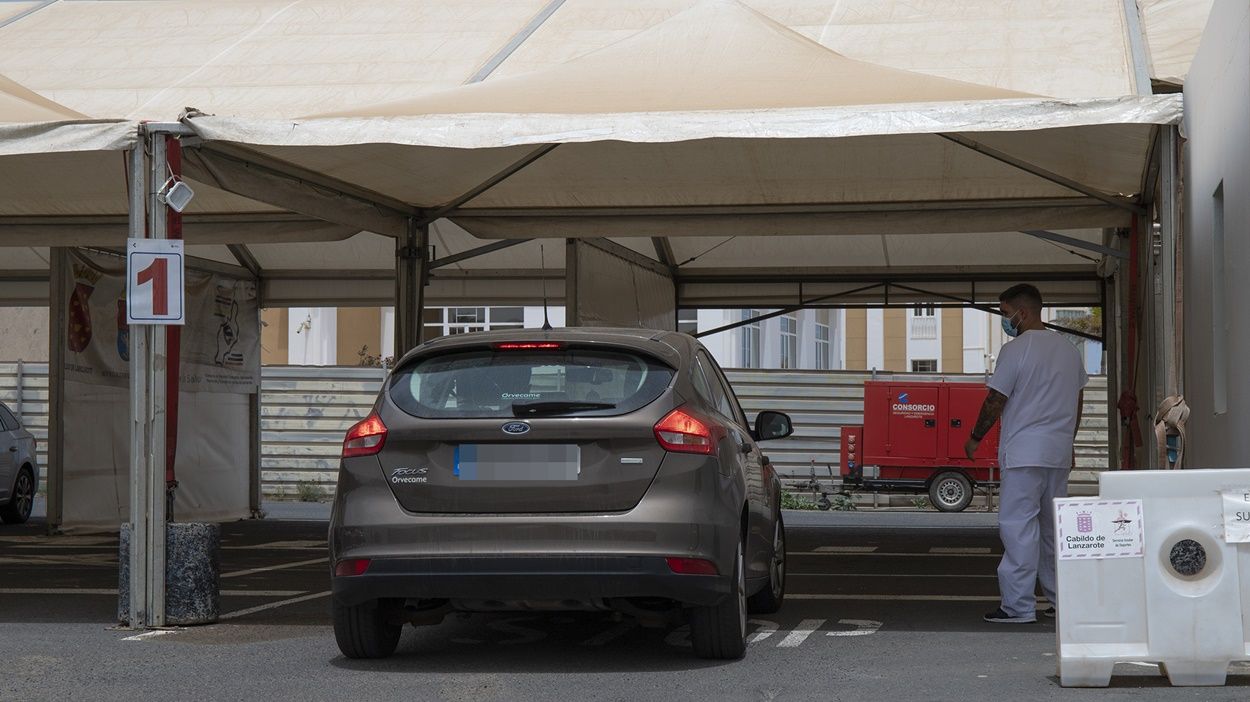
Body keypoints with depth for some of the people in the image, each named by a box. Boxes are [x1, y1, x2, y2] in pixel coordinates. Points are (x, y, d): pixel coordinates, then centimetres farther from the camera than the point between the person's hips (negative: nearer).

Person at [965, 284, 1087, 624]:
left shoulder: (1015, 350, -10)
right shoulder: (1069, 350, 13)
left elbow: (996, 401, -9)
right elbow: (1078, 400, 20)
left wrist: (975, 438, 4)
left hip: (1024, 453, -8)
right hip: (1060, 454, 8)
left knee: (1018, 526, -6)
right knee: (1054, 526, 14)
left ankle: (1018, 605, -8)